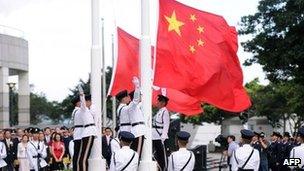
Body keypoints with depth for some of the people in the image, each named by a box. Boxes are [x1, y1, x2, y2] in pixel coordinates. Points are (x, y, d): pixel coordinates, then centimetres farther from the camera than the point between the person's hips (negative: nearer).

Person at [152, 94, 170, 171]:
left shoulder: (164, 112, -10)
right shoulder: (158, 112, 17)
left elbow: (166, 125, -16)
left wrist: (163, 137, -21)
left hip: (160, 138, -9)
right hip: (155, 137, 9)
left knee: (162, 155, -5)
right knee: (157, 155, 12)